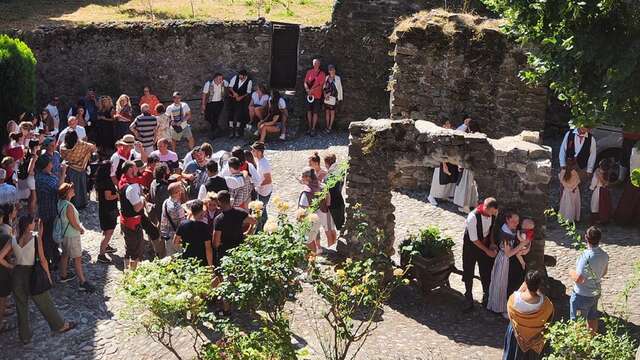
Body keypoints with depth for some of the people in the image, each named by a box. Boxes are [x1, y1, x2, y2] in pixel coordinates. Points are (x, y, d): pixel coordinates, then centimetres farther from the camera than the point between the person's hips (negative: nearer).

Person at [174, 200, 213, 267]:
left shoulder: (183, 225, -3)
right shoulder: (204, 226, -14)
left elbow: (175, 243, 6)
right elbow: (208, 248, -15)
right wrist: (210, 265, -9)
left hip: (186, 259, 4)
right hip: (201, 262, -4)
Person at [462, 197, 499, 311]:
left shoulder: (494, 213, -19)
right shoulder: (473, 217, -35)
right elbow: (474, 239, -26)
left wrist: (492, 243, -8)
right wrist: (487, 251, -19)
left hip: (485, 243, 4)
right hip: (471, 245, -4)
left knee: (486, 272, 14)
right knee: (468, 273, 10)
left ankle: (486, 297, 35)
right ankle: (469, 300, 28)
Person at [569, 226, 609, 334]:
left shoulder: (586, 256, -30)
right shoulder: (604, 255, -8)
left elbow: (578, 279, -26)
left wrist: (571, 273, -7)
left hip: (582, 295, -7)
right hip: (596, 292, 7)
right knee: (593, 318, 25)